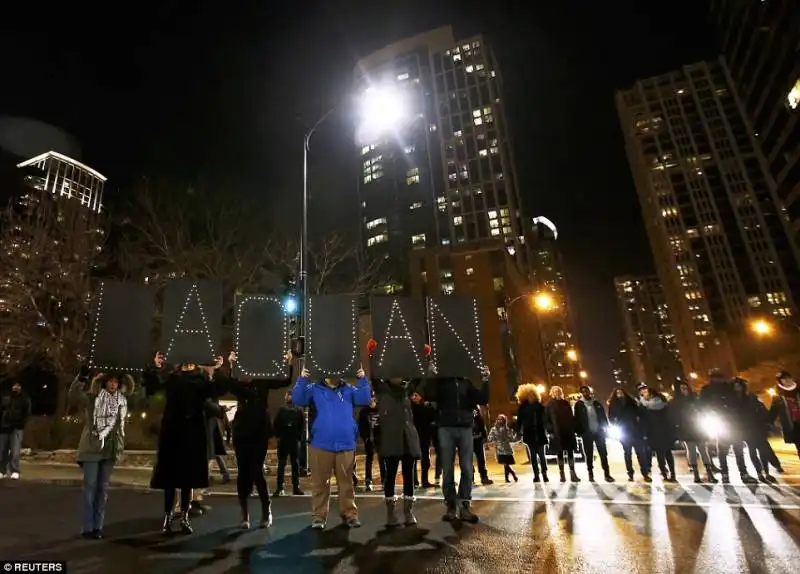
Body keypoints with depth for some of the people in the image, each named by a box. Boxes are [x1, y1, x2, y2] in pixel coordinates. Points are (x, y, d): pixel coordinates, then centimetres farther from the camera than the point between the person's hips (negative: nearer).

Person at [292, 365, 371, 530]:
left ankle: (350, 514, 21)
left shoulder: (349, 389, 9)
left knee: (346, 481, 11)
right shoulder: (314, 388, 3)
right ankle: (319, 516, 19)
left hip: (346, 444, 2)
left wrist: (362, 379, -13)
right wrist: (302, 379, -22)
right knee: (320, 482, 8)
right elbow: (298, 399, -10)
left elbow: (365, 399, -3)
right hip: (321, 444, -1)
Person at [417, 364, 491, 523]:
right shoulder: (440, 381, 5)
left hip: (465, 428, 2)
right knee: (447, 469, 1)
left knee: (467, 469, 0)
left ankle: (465, 506, 8)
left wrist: (485, 381, -8)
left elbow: (483, 400, 5)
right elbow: (428, 396, -11)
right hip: (446, 428, -2)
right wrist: (430, 377, -23)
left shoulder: (466, 382, 12)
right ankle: (451, 506, 9)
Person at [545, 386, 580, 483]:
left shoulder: (565, 403, 9)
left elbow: (571, 417, 11)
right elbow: (546, 420, -2)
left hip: (568, 432, 3)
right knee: (560, 454, 4)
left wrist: (573, 429, 3)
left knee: (570, 453, 3)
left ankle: (573, 473, 8)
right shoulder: (549, 405, 0)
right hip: (557, 434, -2)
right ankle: (562, 474, 11)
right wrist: (551, 431, -10)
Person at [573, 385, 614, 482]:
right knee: (589, 454, 4)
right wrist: (579, 432, -6)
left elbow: (603, 416, 11)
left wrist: (605, 428, 1)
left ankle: (607, 474, 9)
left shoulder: (597, 403, 9)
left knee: (603, 453, 3)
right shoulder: (579, 405, 0)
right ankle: (591, 474, 12)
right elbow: (577, 419, -1)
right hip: (587, 433, -2)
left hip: (599, 431, 2)